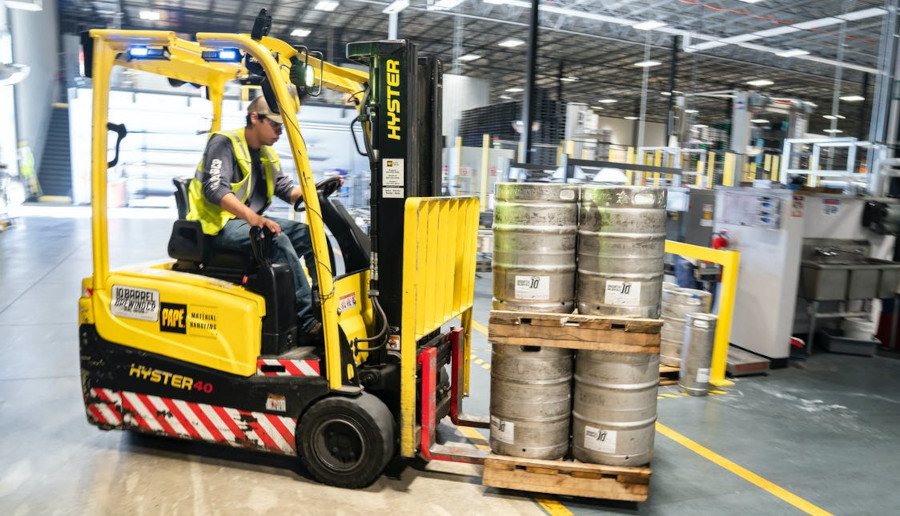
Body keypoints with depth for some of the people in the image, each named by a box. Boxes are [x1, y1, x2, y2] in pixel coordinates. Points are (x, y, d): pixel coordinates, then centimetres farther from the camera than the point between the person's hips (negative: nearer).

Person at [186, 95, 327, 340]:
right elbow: (214, 188, -25)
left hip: (252, 220, 8)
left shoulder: (267, 154, 16)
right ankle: (308, 322, -32)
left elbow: (287, 190, 10)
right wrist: (251, 216, -40)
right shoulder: (224, 143, -10)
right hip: (219, 224, -8)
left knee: (309, 234, -8)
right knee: (277, 239, -31)